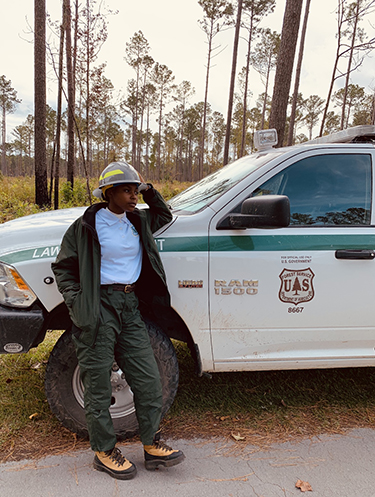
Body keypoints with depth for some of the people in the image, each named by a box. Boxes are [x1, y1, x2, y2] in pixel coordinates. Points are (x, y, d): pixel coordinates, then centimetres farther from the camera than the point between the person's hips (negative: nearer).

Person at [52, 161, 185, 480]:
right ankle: (105, 451, 23)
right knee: (99, 384, 5)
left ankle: (152, 445, 22)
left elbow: (164, 216, 31)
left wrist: (149, 190, 13)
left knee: (148, 378, 6)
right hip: (99, 309, -5)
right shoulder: (87, 226, -6)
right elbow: (63, 267, 0)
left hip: (130, 306, 6)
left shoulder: (138, 221, 11)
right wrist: (77, 303, -12)